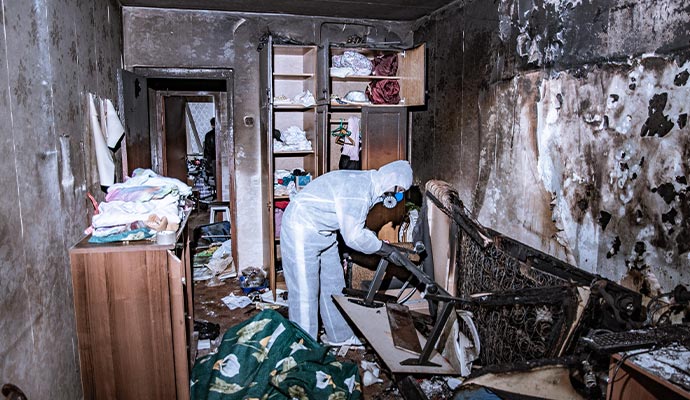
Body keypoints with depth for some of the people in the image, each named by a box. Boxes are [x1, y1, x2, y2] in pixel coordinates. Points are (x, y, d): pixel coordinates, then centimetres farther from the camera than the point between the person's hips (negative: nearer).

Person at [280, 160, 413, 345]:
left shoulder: (367, 184, 4)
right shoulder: (358, 190, -27)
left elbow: (355, 227, 14)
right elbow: (354, 237, -24)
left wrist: (378, 242, 3)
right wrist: (383, 248, -11)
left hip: (323, 230, 10)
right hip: (302, 228, -10)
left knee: (333, 284, 15)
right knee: (305, 291, -4)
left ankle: (341, 336, 28)